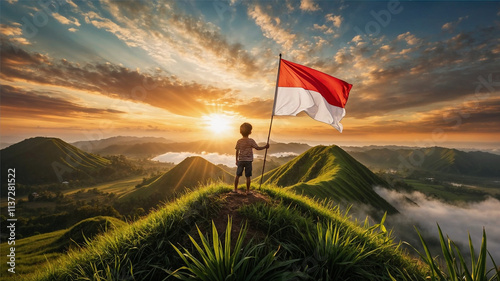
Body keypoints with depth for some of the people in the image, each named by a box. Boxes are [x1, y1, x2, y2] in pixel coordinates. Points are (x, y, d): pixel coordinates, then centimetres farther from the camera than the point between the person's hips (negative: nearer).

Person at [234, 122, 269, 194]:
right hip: (248, 161, -2)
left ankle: (235, 189, 19)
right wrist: (265, 147, 5)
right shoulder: (251, 141, -8)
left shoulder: (239, 141, -1)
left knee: (237, 175, 11)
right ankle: (248, 190, 12)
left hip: (241, 160, 2)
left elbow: (237, 151, 3)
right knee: (248, 176, 5)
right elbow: (257, 148, -8)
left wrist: (236, 160, 13)